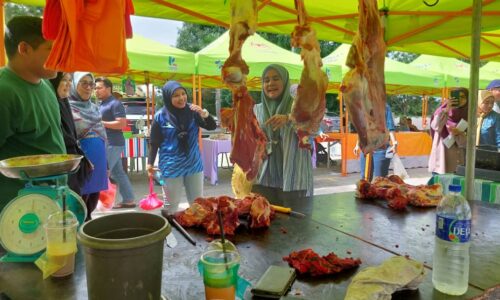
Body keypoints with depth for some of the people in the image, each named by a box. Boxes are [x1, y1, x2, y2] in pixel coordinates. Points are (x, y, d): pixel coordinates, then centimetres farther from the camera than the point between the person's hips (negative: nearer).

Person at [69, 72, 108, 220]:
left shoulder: (94, 108, 15)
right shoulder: (69, 108, -6)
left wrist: (105, 165, 17)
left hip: (98, 160, 6)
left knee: (94, 195, 13)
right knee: (82, 196, 1)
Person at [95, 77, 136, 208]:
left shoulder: (115, 103, -11)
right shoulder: (102, 104, 17)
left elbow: (122, 124, -21)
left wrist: (101, 123, -20)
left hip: (113, 144, -9)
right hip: (107, 143, 9)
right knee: (118, 173, 10)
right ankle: (128, 200, 16)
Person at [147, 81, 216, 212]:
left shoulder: (192, 111, -3)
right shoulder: (161, 116, -9)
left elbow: (212, 127, -2)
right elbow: (154, 143, -2)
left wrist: (204, 113, -20)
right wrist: (150, 163, -6)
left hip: (194, 164, 3)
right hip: (172, 166, -3)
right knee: (172, 204, 9)